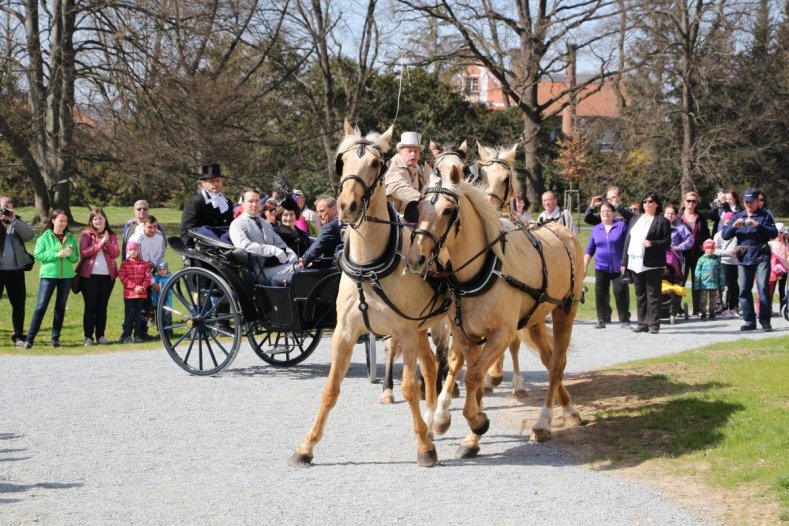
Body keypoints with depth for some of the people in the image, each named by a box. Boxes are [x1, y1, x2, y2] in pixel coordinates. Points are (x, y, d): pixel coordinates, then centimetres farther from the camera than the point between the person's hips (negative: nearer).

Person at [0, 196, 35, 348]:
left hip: (16, 270, 2)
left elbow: (29, 235, -6)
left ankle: (18, 336, 15)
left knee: (18, 305, 6)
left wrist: (14, 221, -13)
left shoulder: (17, 222, 12)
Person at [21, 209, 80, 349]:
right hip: (48, 275, -4)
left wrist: (71, 254, -14)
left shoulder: (70, 237, 8)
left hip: (66, 276, 4)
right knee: (41, 307, -7)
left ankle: (55, 338, 15)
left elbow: (76, 258, 8)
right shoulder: (45, 236, -2)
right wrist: (56, 255, -18)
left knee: (61, 307, 8)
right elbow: (38, 255, -10)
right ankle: (29, 339, -5)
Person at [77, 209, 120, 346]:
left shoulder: (111, 235, 12)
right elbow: (83, 252, -11)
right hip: (89, 275, -3)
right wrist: (100, 243, -13)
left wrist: (107, 242, -14)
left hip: (107, 276, 3)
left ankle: (100, 335, 12)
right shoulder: (86, 234, 3)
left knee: (102, 306, 6)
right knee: (90, 306, -3)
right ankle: (88, 336, 0)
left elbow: (116, 254, 0)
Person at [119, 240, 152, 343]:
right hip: (129, 294, -2)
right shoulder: (125, 264, -1)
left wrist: (142, 287, -15)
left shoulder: (144, 264, 5)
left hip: (141, 293, 2)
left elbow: (147, 277, 2)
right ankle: (126, 336, 2)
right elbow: (123, 278, -8)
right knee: (129, 315, -1)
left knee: (139, 315, 7)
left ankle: (138, 335, 12)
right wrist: (134, 287, -15)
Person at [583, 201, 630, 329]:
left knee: (621, 293, -4)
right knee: (600, 293, 1)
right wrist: (584, 267, 9)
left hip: (618, 267, -3)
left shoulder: (622, 226, -1)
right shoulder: (596, 229, 11)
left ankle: (624, 320, 4)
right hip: (601, 268, 4)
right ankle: (602, 320, 8)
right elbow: (589, 250, 15)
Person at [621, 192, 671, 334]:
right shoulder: (635, 220, 18)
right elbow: (628, 241, 16)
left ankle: (653, 324, -2)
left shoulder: (662, 221, 0)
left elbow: (667, 242, -5)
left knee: (653, 295, -4)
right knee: (640, 295, 9)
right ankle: (642, 323, 14)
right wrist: (624, 261, 11)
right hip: (636, 263, 6)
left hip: (652, 264, -6)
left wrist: (652, 244, -20)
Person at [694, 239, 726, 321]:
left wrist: (722, 283, 5)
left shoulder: (717, 259, 3)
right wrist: (697, 285, -6)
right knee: (703, 299, 0)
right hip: (704, 283, -2)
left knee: (713, 299, 11)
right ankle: (703, 313, 10)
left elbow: (720, 272, 7)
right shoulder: (701, 259, -2)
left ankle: (711, 313, 24)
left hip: (714, 284, 2)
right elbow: (697, 272, -2)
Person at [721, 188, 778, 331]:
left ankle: (765, 320, -8)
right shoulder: (738, 216, 14)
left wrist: (757, 225, -21)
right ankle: (749, 321, 10)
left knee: (763, 287, -12)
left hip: (761, 257, -4)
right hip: (743, 258, 4)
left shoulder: (765, 216, 4)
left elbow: (774, 233, -9)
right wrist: (733, 226, -12)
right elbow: (725, 235, 9)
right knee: (744, 290, 3)